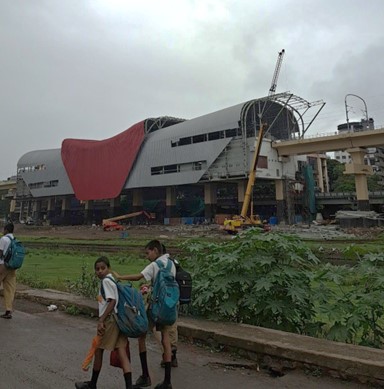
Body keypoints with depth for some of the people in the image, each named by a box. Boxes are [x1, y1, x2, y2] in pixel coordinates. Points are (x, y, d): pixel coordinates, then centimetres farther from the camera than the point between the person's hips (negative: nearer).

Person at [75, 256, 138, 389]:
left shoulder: (106, 280, -12)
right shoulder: (112, 280, 16)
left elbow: (112, 302, -20)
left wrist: (101, 320, -21)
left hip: (110, 320, -8)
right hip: (119, 319, 8)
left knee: (98, 351, 11)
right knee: (122, 352, 4)